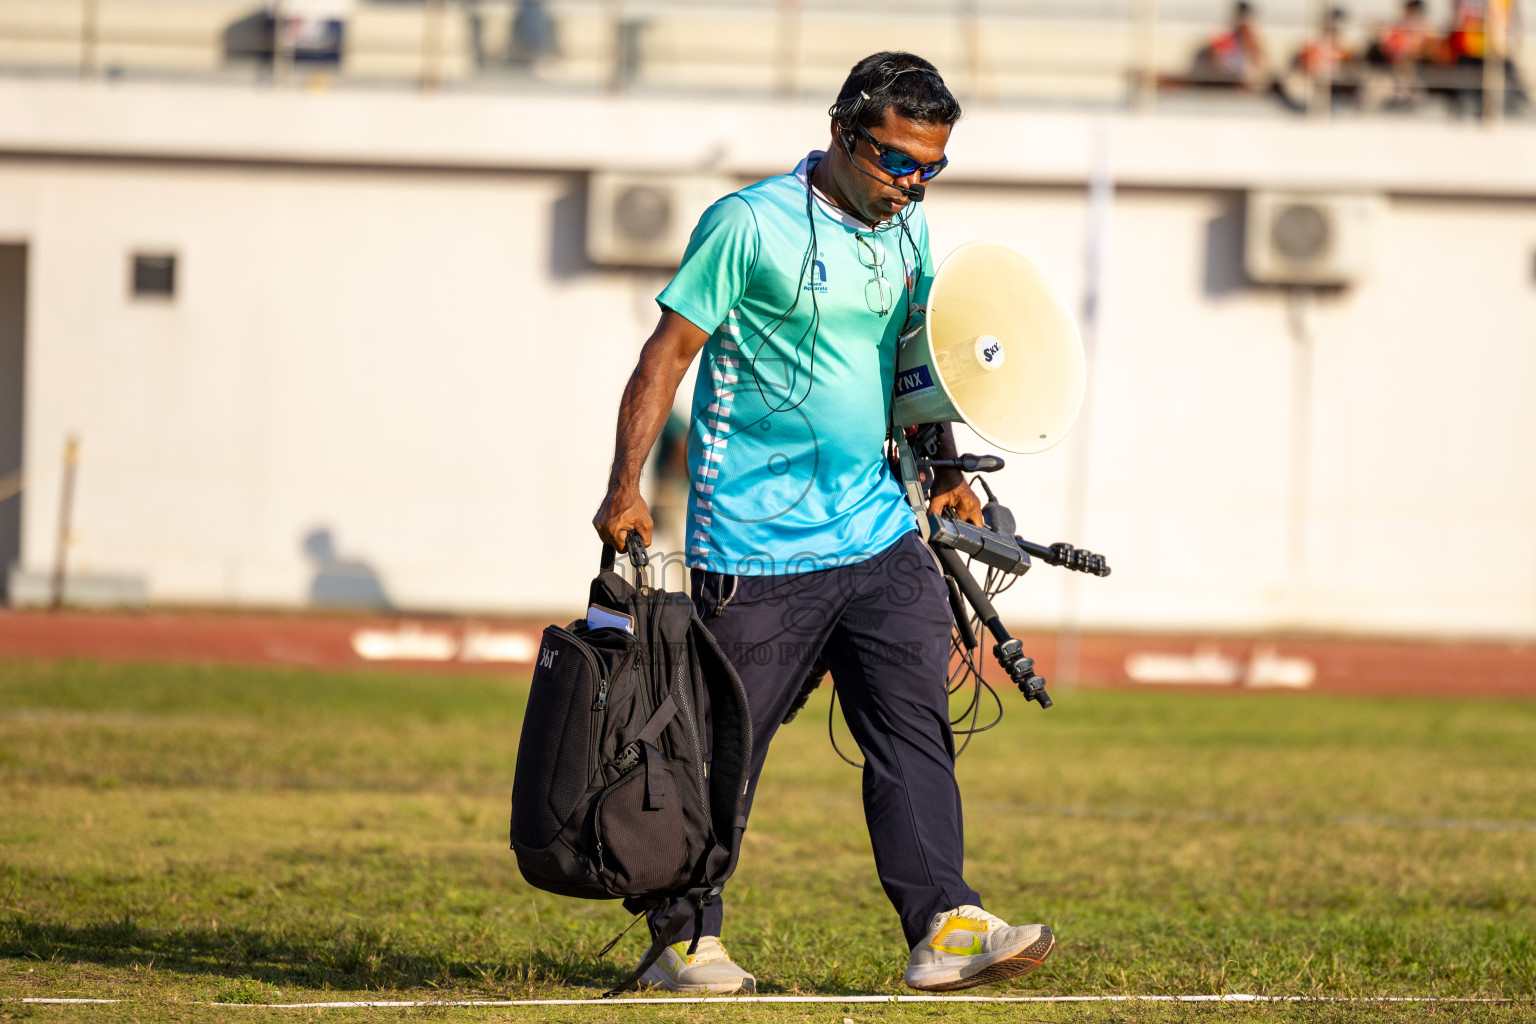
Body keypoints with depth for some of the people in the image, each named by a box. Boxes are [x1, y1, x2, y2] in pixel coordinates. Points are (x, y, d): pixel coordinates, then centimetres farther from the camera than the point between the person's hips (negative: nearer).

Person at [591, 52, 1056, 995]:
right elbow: (667, 356, -9)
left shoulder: (906, 234, 11)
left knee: (914, 725, -3)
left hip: (878, 533, 6)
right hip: (757, 546, -6)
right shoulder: (751, 225, -10)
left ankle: (945, 927, -5)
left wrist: (947, 472, 18)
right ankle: (687, 941, 13)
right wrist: (625, 490, -14)